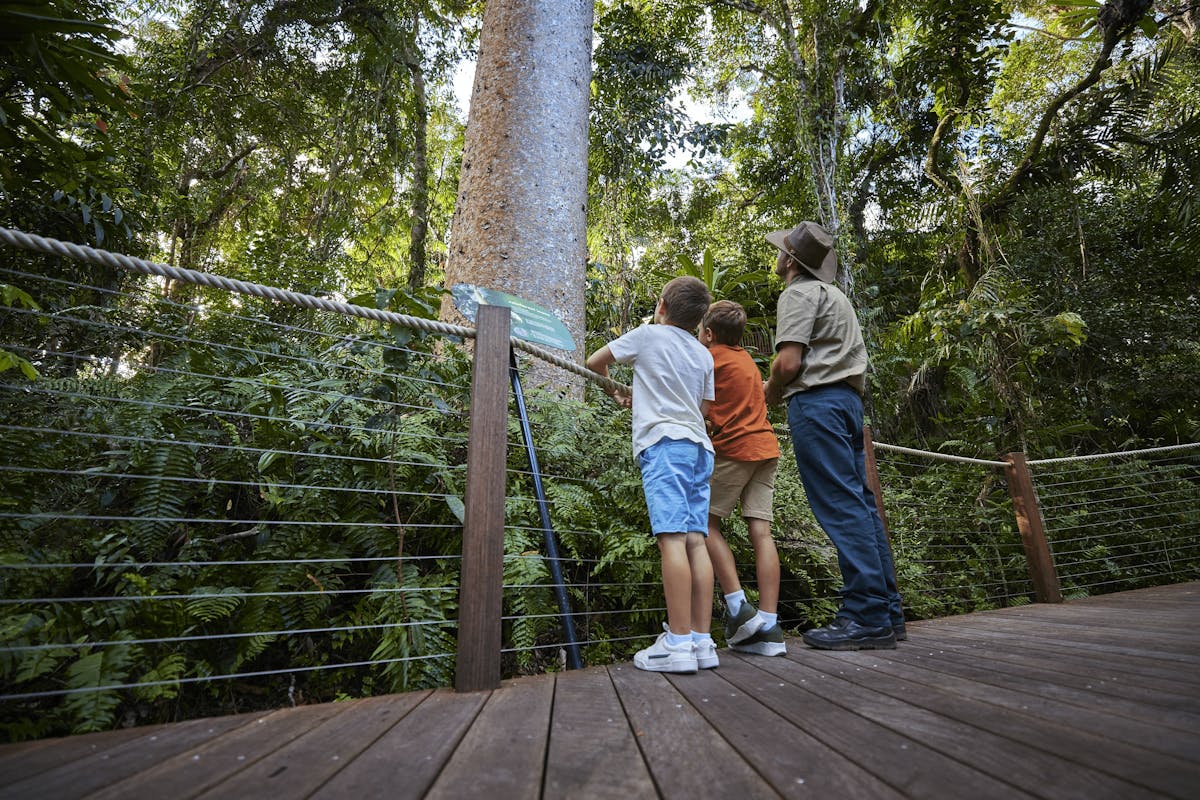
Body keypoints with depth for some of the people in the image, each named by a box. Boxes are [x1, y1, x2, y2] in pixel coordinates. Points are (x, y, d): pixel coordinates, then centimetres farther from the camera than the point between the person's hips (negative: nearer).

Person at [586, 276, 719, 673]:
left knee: (672, 537, -12)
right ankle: (702, 640, 4)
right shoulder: (703, 354, 21)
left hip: (663, 441, -6)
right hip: (699, 445, 6)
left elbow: (594, 362, 16)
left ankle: (678, 643, -13)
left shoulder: (648, 335, 7)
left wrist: (615, 391, 36)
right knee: (695, 540, 2)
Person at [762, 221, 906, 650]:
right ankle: (887, 611, 12)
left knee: (841, 507, -11)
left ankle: (867, 618, -9)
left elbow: (788, 362, -18)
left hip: (816, 401, -10)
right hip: (849, 399, 10)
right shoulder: (835, 294, 26)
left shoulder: (799, 293, -4)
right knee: (860, 504, 8)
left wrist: (771, 392, 2)